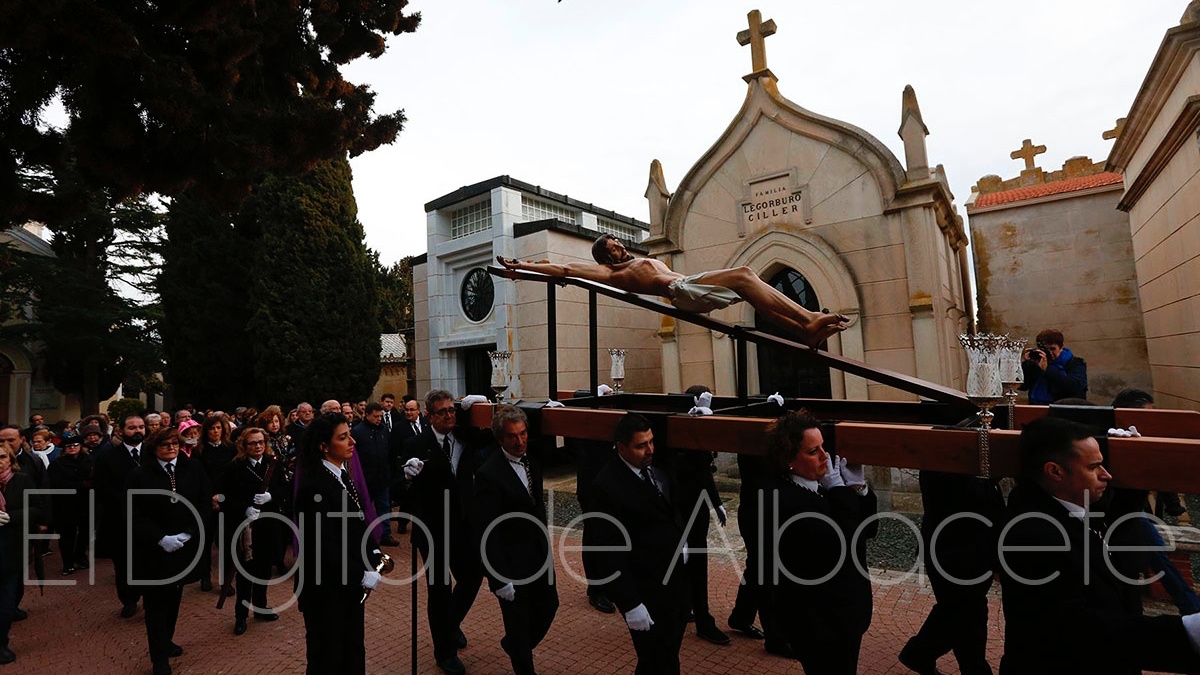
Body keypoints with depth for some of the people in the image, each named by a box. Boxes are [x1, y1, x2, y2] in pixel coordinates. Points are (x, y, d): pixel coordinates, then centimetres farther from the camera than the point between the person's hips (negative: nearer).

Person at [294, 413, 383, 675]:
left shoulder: (343, 475, 3)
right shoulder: (314, 486, -23)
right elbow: (323, 548, -24)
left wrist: (374, 553, -1)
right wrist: (361, 575, -19)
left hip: (350, 585, 8)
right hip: (327, 590, -8)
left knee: (353, 652, 21)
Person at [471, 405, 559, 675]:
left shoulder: (532, 460, -1)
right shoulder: (489, 474, -23)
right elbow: (487, 533, -21)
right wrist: (500, 580, -20)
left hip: (540, 554, 7)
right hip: (511, 564, -7)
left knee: (548, 607, 19)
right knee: (519, 622, 9)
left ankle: (513, 645, 47)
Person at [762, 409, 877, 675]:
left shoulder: (821, 485, -3)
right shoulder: (783, 502, -27)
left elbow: (868, 529, 4)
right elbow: (840, 544, -30)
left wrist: (857, 486, -10)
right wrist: (839, 489, -22)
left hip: (844, 610, 8)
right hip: (817, 620, -8)